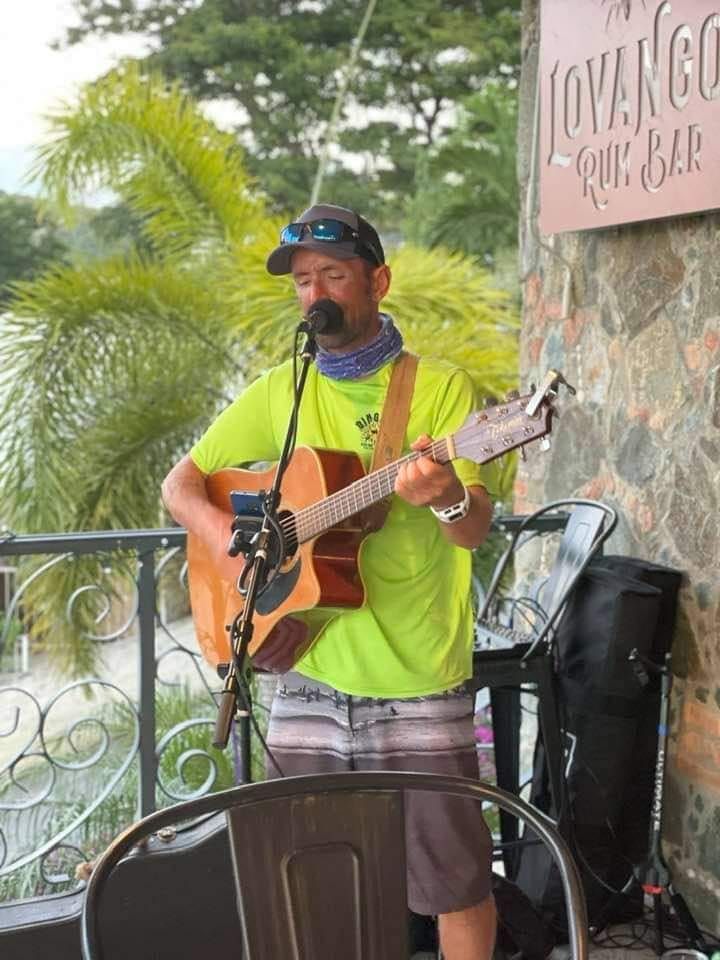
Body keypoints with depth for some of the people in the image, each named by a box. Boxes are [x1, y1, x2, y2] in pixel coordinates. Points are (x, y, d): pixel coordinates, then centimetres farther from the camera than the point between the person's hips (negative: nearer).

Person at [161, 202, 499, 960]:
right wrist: (225, 535, -10)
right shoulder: (280, 393, 7)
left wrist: (446, 496, -36)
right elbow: (180, 483, 11)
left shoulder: (440, 387, -5)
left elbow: (474, 531, -13)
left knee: (455, 881, 4)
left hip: (418, 683, -3)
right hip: (310, 676, 4)